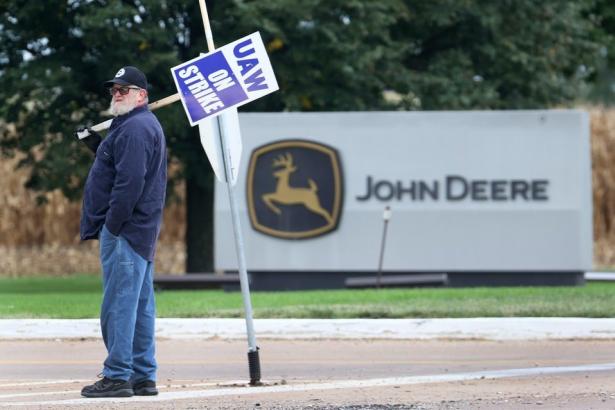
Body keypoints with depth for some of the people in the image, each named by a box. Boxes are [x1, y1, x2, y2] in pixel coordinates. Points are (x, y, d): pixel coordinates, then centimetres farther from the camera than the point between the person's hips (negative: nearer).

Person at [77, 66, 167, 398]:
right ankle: (143, 377, 15)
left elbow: (130, 181, -21)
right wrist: (98, 146, 16)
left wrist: (112, 225, -20)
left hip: (124, 232, -11)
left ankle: (117, 376, -11)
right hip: (141, 233, 11)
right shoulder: (144, 125, 21)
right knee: (140, 306, 12)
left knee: (118, 304, -11)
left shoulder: (134, 128, -13)